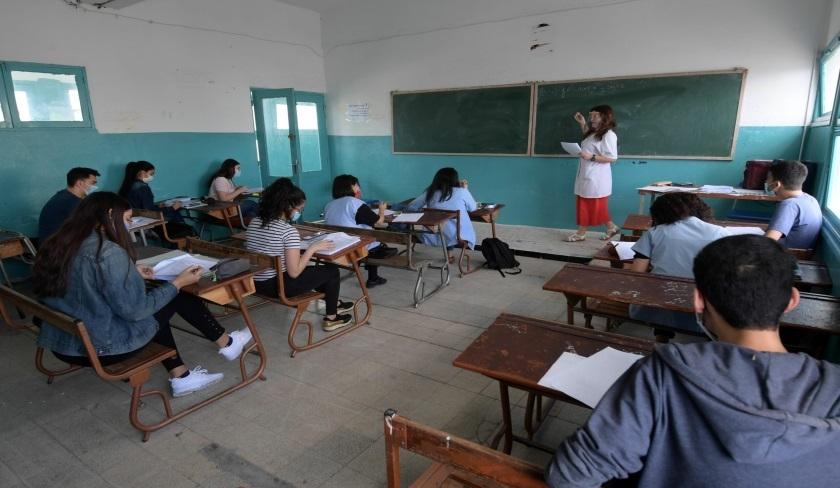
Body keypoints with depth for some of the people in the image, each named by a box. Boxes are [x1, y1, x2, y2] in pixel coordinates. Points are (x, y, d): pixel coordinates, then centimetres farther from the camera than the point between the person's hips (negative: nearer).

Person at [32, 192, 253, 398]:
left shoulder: (56, 246, 2)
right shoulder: (108, 252, -24)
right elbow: (134, 309, -22)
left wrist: (132, 274, 14)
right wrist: (178, 283, -11)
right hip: (101, 348, -8)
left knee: (156, 304, 21)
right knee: (180, 298, 5)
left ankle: (180, 377, 23)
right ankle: (226, 344, 26)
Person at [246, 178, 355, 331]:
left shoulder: (254, 223, 3)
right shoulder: (289, 231, -21)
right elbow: (294, 272, -21)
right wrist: (312, 248, -11)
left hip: (255, 283, 8)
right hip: (275, 286, -8)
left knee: (308, 268, 30)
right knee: (332, 270, 9)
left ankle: (333, 303, 42)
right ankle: (331, 318, 22)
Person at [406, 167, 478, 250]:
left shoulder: (430, 193, -1)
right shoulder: (462, 192, -5)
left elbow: (411, 207, 8)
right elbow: (473, 208, 11)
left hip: (434, 238, 2)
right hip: (458, 237, -2)